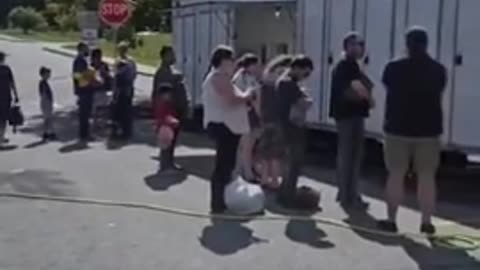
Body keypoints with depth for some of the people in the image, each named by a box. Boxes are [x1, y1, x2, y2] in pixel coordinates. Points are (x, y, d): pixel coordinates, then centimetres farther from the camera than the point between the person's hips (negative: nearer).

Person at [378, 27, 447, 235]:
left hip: (398, 128, -1)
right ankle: (426, 222, 8)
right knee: (427, 177, 6)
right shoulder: (438, 70, 0)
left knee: (396, 175, 5)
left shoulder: (394, 68, -6)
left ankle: (391, 220, 8)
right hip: (428, 129, 1)